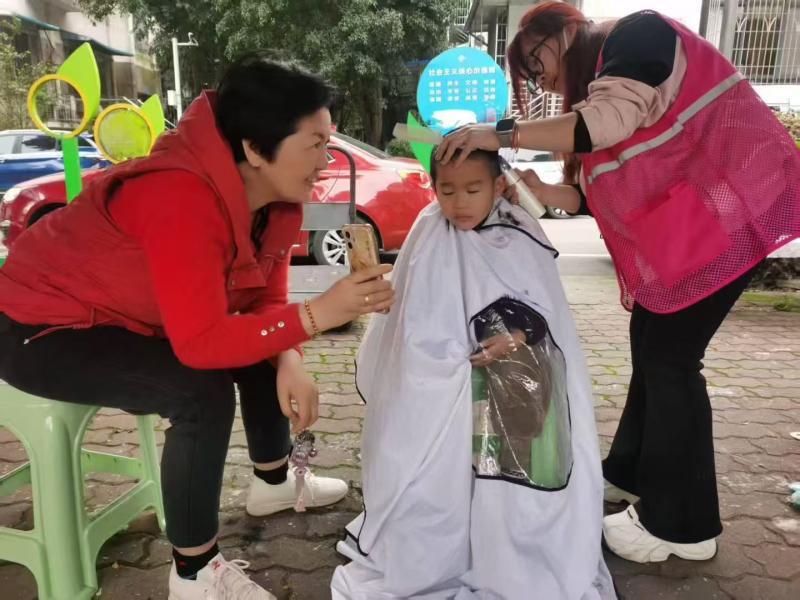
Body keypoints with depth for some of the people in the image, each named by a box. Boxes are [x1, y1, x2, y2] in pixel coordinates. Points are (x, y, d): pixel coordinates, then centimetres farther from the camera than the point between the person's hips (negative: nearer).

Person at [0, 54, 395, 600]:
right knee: (204, 394, -26)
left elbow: (263, 299, -4)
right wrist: (317, 315, -39)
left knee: (266, 348, 7)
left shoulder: (275, 196, -9)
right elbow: (200, 344, -37)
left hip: (125, 314, 9)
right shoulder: (182, 200, -36)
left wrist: (289, 361, -21)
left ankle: (274, 482, 27)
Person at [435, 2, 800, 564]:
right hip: (676, 227, 10)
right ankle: (633, 473, 31)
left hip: (727, 208, -9)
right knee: (650, 346, 14)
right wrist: (534, 186, 0)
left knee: (670, 357, -7)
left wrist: (503, 134, -25)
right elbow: (598, 195, 13)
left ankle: (680, 524, 6)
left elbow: (613, 118, -28)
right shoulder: (595, 82, 17)